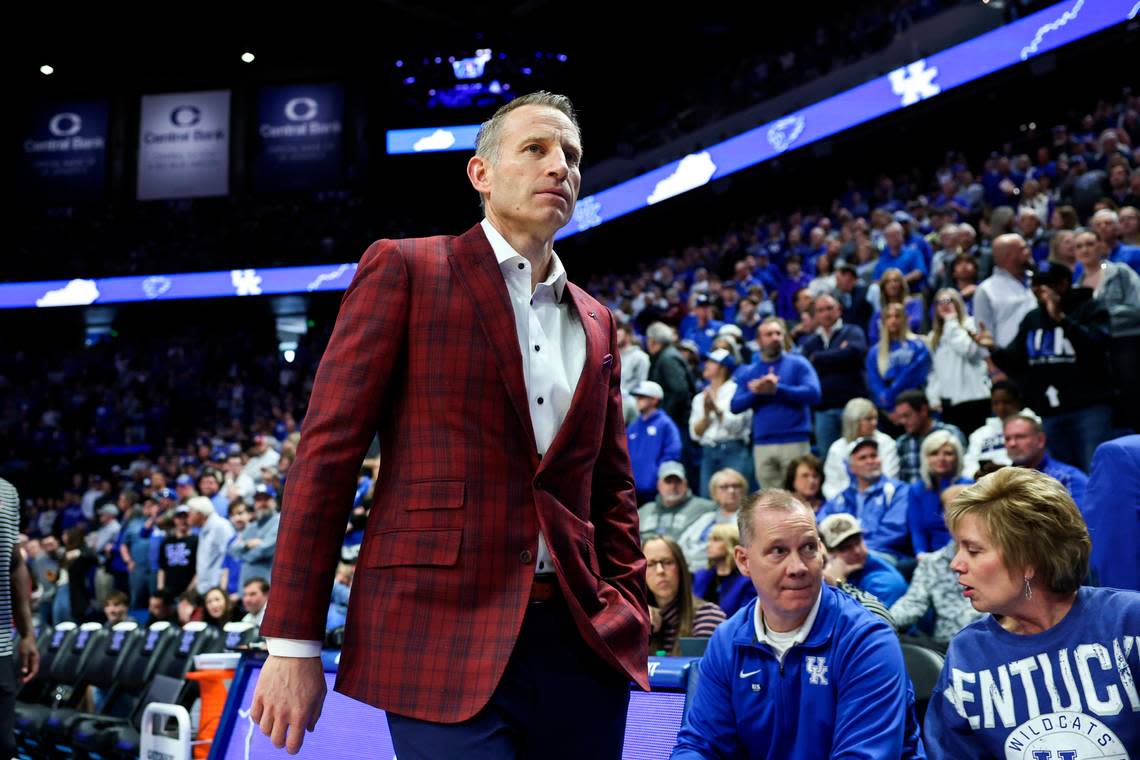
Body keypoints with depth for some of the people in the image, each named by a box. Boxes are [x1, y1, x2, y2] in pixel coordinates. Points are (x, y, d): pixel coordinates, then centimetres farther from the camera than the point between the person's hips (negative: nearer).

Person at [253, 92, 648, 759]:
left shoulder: (596, 322, 17)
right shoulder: (404, 269, 1)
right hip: (444, 638, -5)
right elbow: (327, 453, -4)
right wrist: (294, 644, -8)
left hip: (582, 646, 5)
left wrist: (631, 618, 7)